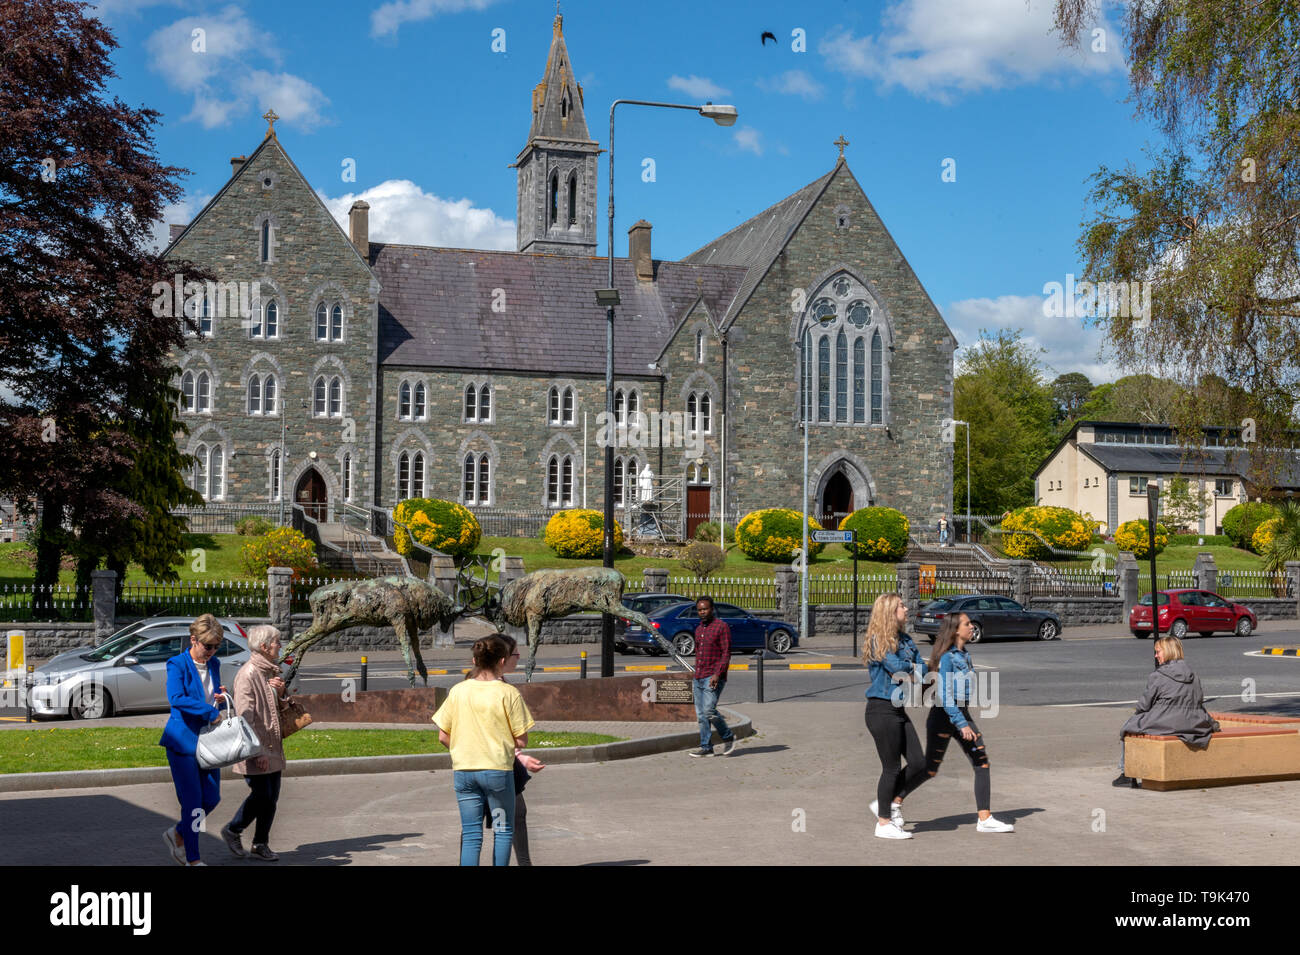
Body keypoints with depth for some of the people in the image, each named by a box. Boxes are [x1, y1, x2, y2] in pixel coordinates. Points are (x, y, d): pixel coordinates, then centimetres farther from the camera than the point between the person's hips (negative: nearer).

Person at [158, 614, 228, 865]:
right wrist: (210, 712, -27)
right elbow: (176, 698, -25)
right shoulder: (177, 664, -10)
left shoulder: (214, 665, 10)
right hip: (182, 740, -7)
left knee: (212, 798, 8)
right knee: (192, 801, -3)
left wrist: (221, 699, -1)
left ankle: (177, 834, 31)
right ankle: (192, 858, 10)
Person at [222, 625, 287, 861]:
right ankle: (232, 831, 17)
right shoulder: (247, 674, -16)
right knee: (261, 795, -5)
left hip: (273, 747, 8)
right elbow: (245, 717, -19)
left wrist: (280, 692, 0)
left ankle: (260, 844, 19)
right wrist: (257, 751, -21)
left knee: (271, 797, 9)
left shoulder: (272, 671, 12)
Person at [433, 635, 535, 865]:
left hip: (463, 770, 3)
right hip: (498, 769, -3)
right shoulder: (508, 693, -9)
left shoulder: (458, 691, 1)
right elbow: (521, 741, -7)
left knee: (470, 835, 8)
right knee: (503, 830, 13)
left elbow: (443, 736, 4)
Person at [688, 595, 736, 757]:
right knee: (701, 715, 4)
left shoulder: (722, 626, -6)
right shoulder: (698, 629, 18)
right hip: (699, 678, 8)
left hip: (713, 678, -7)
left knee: (709, 711, -17)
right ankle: (706, 747, 8)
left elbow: (726, 653, -11)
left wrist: (717, 674, -21)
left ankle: (728, 737, 3)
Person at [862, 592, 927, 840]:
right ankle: (884, 823, 11)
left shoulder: (905, 640, 15)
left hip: (898, 710, 8)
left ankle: (892, 802, 25)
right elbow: (896, 666, -22)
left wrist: (909, 672, -11)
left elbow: (922, 671, 8)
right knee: (892, 768, -2)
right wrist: (912, 666, -2)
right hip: (881, 709, -8)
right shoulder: (878, 641, -10)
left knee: (919, 765, 6)